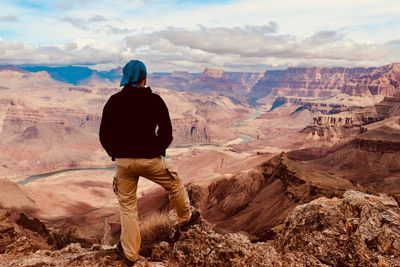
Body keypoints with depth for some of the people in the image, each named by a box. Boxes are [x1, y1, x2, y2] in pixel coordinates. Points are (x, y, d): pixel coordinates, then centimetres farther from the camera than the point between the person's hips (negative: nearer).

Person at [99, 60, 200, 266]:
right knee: (175, 185, 25)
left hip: (123, 161, 2)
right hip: (150, 160, -2)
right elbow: (167, 132, -6)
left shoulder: (114, 101, 2)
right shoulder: (154, 100, -5)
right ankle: (186, 218, 45)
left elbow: (104, 134, 2)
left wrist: (116, 154, 15)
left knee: (127, 206, 16)